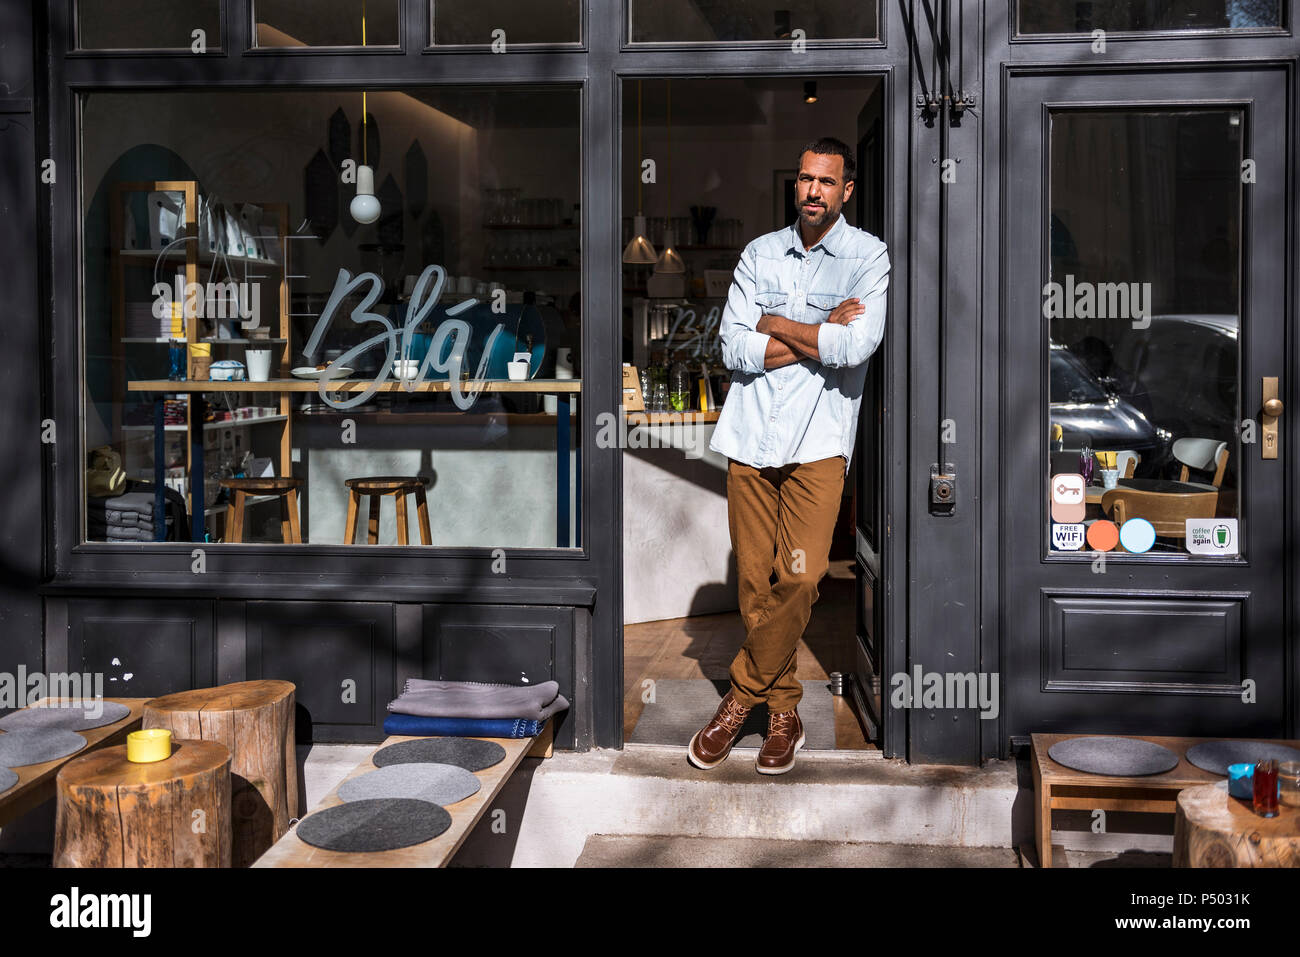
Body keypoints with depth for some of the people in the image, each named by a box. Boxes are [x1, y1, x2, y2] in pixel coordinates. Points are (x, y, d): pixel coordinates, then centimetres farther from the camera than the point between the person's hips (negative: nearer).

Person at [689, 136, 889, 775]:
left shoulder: (868, 255, 2)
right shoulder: (761, 253, 11)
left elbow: (856, 346, -15)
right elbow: (735, 350, -1)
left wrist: (776, 325, -3)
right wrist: (821, 333, -7)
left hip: (818, 440, -3)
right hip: (750, 435, 3)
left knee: (800, 579, -14)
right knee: (755, 579, 3)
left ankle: (740, 696, 4)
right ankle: (782, 708, 17)